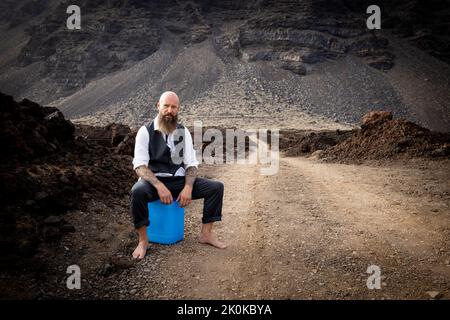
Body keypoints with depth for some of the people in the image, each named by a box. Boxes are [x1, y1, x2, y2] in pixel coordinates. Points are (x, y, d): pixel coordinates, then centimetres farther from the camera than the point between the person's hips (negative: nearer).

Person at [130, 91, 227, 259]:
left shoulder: (184, 132, 5)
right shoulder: (146, 131, -6)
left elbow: (191, 164, 2)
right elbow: (139, 166, -13)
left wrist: (188, 187, -17)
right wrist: (159, 186, -27)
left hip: (179, 180, 4)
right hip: (154, 181, -3)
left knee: (216, 187, -11)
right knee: (137, 191, -38)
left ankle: (206, 234, 3)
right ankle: (143, 240, -15)